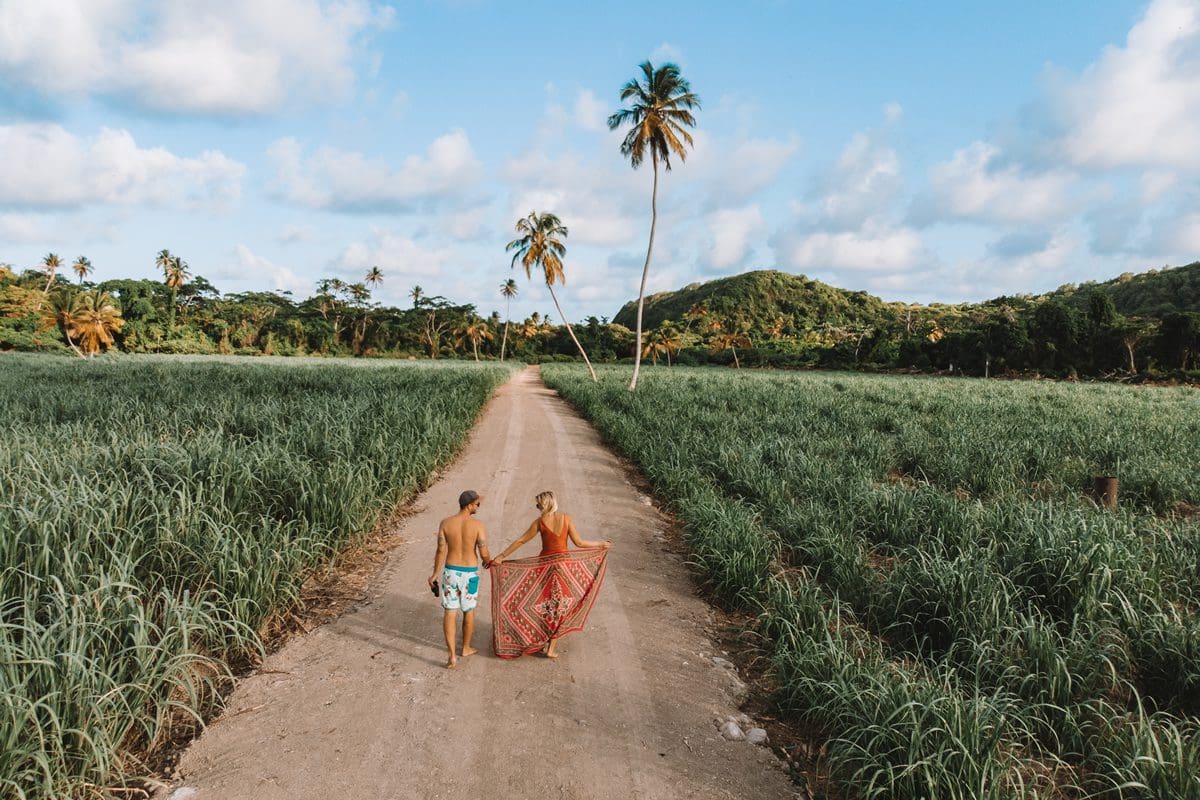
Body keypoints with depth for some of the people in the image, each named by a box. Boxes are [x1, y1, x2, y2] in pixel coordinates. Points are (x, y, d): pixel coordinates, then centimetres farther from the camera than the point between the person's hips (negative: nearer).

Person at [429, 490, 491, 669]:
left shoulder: (445, 523, -9)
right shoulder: (478, 525, -16)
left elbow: (441, 551, -7)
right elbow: (484, 554, -13)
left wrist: (434, 575, 4)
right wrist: (489, 562, 11)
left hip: (450, 571, 1)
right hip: (470, 573, -1)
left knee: (449, 612, 6)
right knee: (469, 611, 18)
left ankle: (452, 655, 0)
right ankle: (466, 648, 34)